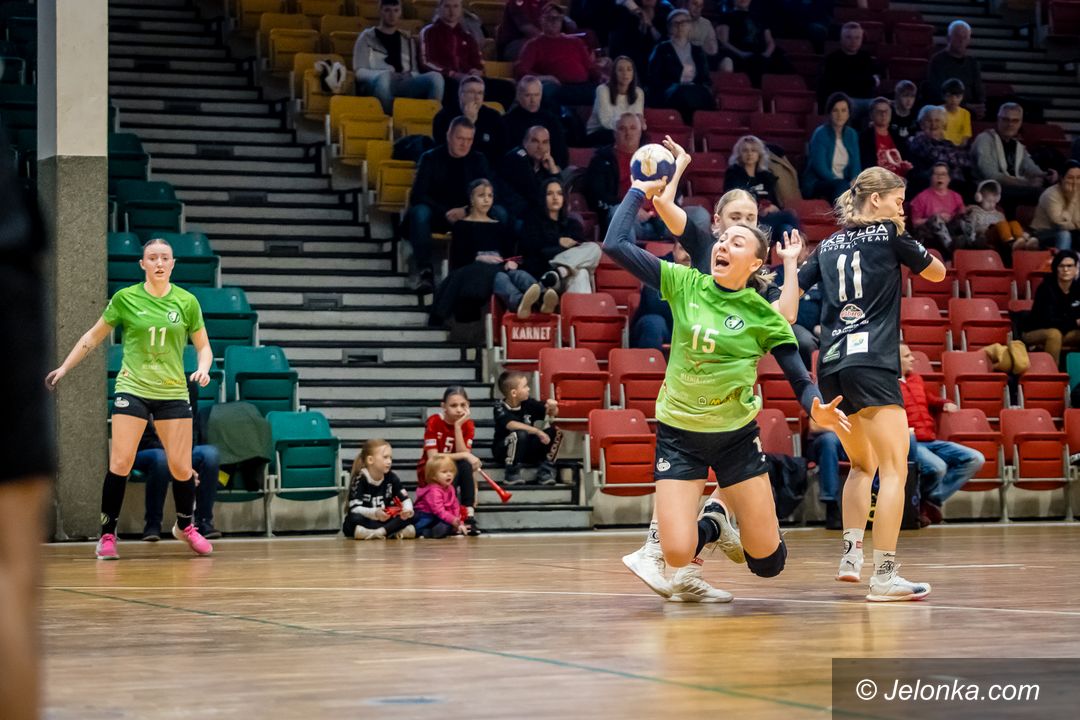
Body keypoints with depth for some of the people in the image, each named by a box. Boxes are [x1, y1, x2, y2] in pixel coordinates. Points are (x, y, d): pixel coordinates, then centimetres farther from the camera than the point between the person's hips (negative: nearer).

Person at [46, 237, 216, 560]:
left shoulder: (186, 302, 1)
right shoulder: (126, 298, -2)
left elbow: (203, 345, 8)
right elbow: (94, 336, 9)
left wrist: (203, 369, -12)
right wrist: (64, 368, 6)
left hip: (173, 392, 1)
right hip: (132, 388, -1)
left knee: (181, 468, 0)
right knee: (120, 463, -10)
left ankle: (185, 526, 25)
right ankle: (107, 534, 3)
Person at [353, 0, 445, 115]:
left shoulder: (407, 40, 25)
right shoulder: (367, 37, 13)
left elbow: (414, 71, 22)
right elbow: (360, 71, 2)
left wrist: (409, 75, -5)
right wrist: (389, 74, -14)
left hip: (403, 85, 3)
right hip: (374, 85, -3)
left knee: (435, 77, -26)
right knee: (384, 77, -41)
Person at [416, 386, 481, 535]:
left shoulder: (467, 425, -5)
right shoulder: (434, 422, -16)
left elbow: (464, 454, -18)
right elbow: (432, 458, -23)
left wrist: (458, 426, -24)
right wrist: (465, 456, -27)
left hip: (456, 472, 4)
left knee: (466, 467, -30)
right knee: (453, 469, -35)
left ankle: (469, 515, -29)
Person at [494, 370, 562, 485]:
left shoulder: (528, 403, -5)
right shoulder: (501, 409, -19)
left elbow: (553, 413, 3)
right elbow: (512, 425, -38)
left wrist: (552, 408, -21)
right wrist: (537, 431, -44)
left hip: (527, 449, 5)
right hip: (503, 450, -5)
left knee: (555, 432, -10)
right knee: (520, 434, -36)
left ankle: (545, 470, -5)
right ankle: (512, 473, -21)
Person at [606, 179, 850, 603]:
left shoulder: (764, 316, -6)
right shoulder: (685, 285, -4)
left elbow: (801, 381, -6)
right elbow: (616, 246, -9)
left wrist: (817, 408, -27)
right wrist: (641, 190, -7)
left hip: (737, 436, 0)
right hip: (678, 434, 0)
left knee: (768, 563, -1)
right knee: (678, 554, -16)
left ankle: (721, 517, 32)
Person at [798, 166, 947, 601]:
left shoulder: (829, 247, 18)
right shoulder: (888, 234, 4)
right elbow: (937, 273, 16)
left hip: (830, 367, 7)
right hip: (872, 364, -7)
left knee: (862, 465, 24)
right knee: (894, 470, -8)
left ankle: (851, 556, 13)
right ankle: (883, 577, -17)